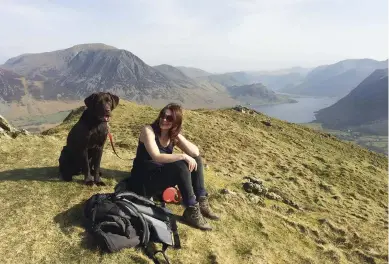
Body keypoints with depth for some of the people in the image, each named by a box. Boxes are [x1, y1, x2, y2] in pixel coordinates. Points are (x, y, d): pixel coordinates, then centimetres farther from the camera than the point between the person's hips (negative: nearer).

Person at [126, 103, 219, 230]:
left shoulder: (173, 136, 3)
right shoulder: (148, 130, -15)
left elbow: (195, 152, -9)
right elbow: (157, 157, -29)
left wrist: (177, 135, -15)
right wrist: (183, 156, -33)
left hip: (161, 176, 7)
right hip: (143, 181, -7)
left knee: (195, 159, -5)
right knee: (181, 165, -29)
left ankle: (201, 201, -5)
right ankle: (191, 210, -22)